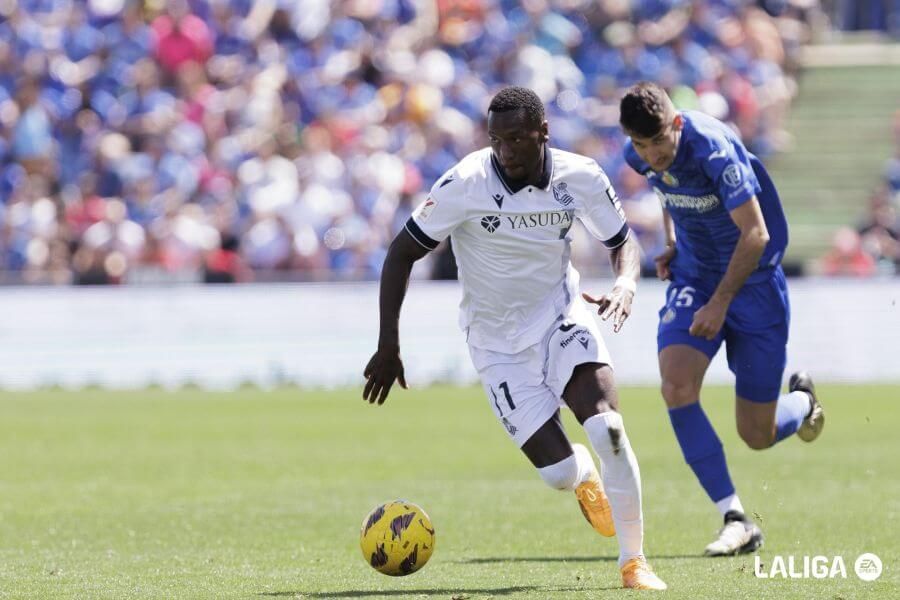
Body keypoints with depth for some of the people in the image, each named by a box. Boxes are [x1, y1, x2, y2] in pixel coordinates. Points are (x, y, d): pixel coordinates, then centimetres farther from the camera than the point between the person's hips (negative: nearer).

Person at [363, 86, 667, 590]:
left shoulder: (580, 178, -11)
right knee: (559, 473, -9)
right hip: (498, 344, -1)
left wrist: (626, 283, -18)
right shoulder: (466, 184, -19)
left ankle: (634, 561, -7)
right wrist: (389, 346, -14)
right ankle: (585, 477, 32)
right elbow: (403, 252, -11)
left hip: (561, 317, 1)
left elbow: (623, 240, 5)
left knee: (609, 430, -24)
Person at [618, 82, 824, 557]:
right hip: (693, 278, 5)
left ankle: (803, 400, 39)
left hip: (753, 281, -5)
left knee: (757, 435, 0)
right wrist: (671, 244, 6)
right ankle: (735, 520, -16)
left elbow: (755, 234, -26)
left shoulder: (714, 151, -27)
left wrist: (720, 302, -26)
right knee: (676, 387, -22)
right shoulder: (640, 156, -6)